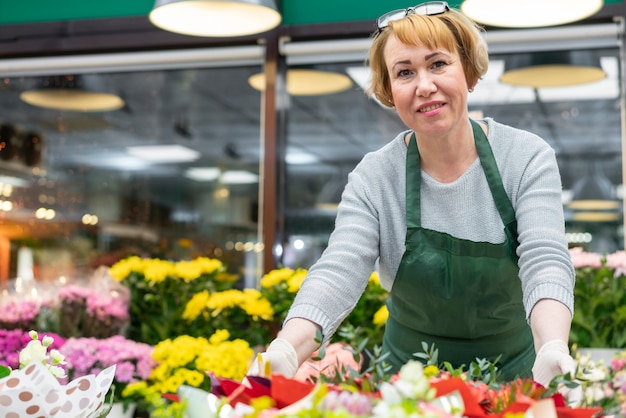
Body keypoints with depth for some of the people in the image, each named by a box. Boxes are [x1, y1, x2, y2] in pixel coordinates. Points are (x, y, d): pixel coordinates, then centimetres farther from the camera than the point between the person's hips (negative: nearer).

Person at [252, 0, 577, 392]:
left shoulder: (527, 158, -9)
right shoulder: (373, 178, -9)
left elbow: (545, 261, -20)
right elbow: (338, 273, -21)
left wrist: (554, 354, -40)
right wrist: (283, 354, -40)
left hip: (513, 372, 1)